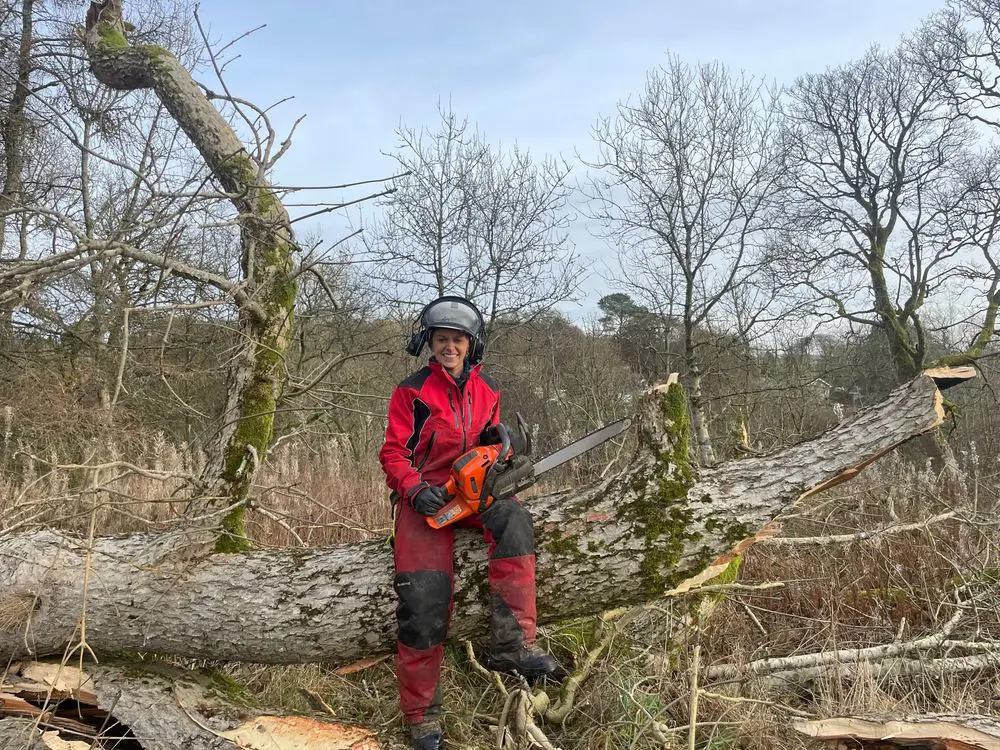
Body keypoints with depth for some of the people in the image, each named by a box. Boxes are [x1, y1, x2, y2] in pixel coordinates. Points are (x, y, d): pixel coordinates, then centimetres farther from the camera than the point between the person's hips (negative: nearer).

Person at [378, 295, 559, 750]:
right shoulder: (411, 392, 1)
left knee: (513, 519, -31)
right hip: (426, 498, -3)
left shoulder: (487, 391, 13)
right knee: (425, 598, -16)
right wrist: (415, 489, -21)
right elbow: (393, 453, -2)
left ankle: (512, 644, -35)